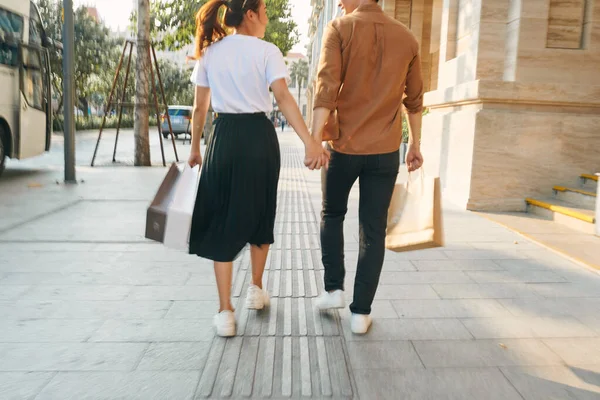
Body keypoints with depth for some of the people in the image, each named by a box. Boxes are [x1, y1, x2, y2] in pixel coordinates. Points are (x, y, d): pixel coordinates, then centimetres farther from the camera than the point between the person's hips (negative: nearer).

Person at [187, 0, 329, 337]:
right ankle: (256, 289, 33)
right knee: (260, 214, 17)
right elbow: (283, 98, -18)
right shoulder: (267, 51, -4)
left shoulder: (209, 53, 7)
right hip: (259, 136, -2)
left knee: (223, 221, 5)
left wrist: (195, 148, 18)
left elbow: (200, 107, 8)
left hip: (225, 138, 2)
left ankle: (225, 311, 2)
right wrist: (310, 141, -24)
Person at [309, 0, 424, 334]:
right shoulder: (406, 37, 7)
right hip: (386, 150, 2)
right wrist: (415, 144, 22)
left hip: (345, 145, -2)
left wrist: (315, 140, -16)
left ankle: (334, 289, 21)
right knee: (373, 231, 6)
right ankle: (361, 312, 11)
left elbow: (326, 88, -14)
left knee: (332, 215, 21)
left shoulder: (340, 29, -4)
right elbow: (414, 99, 12)